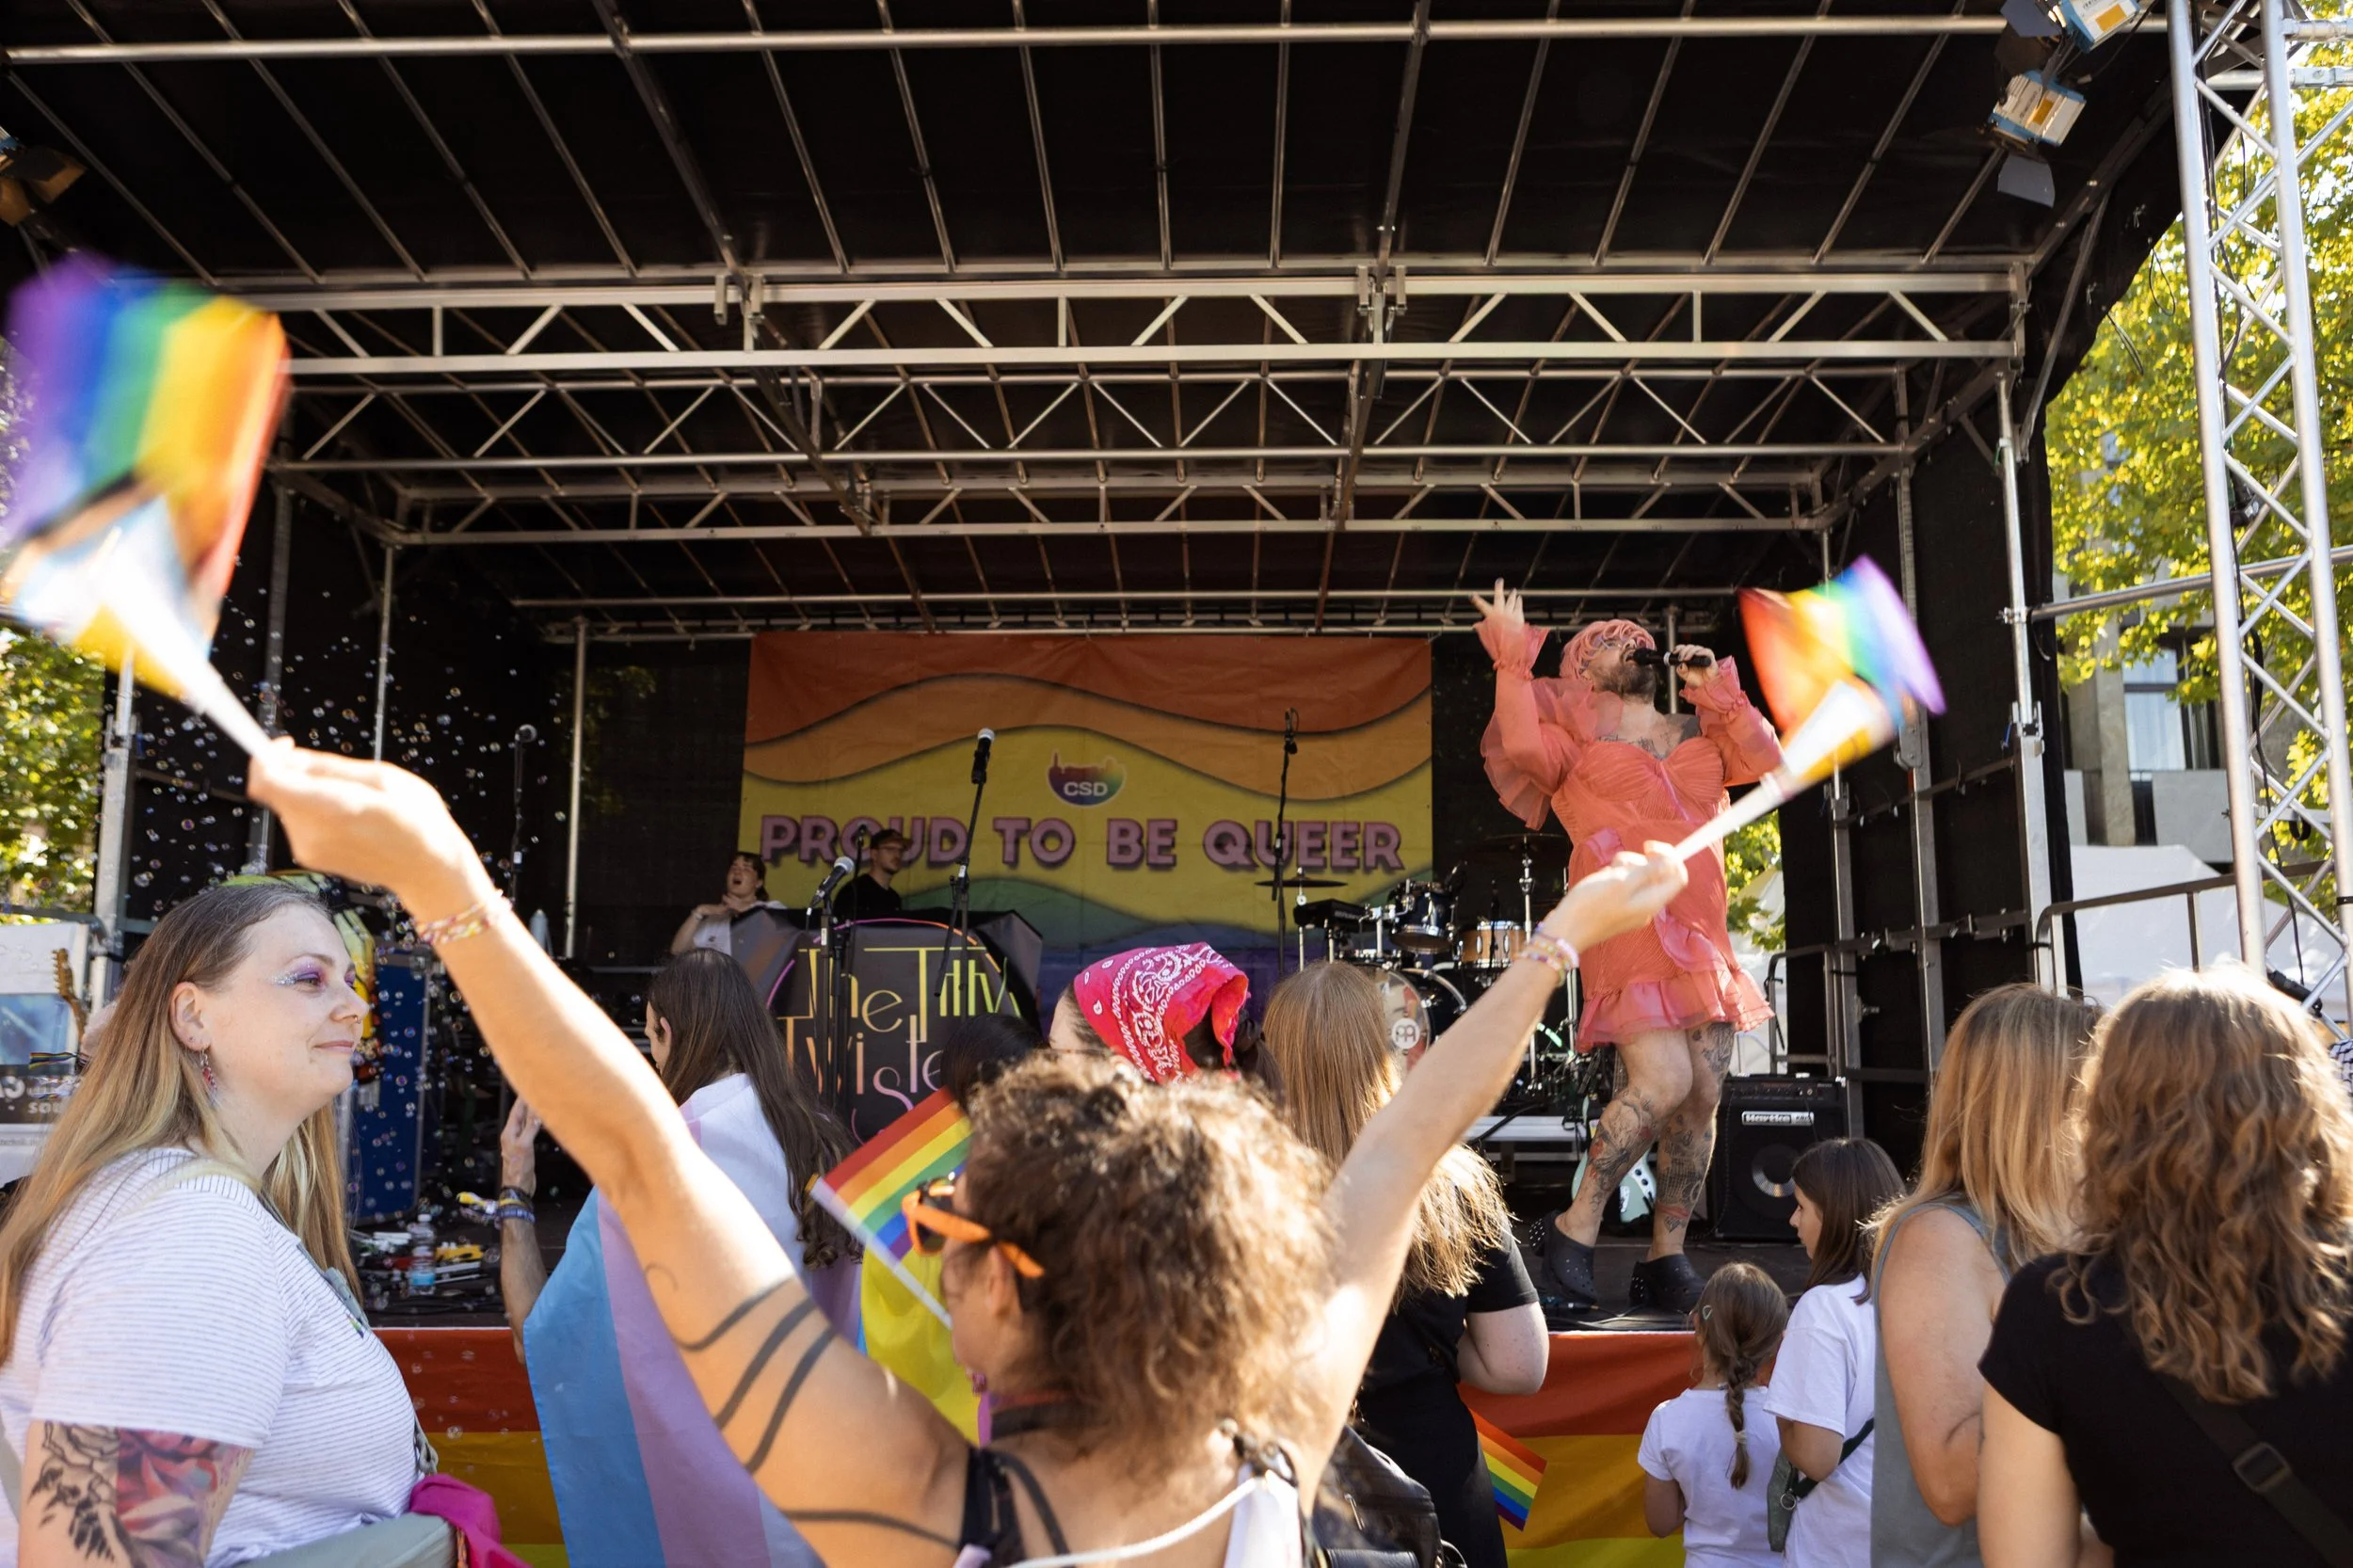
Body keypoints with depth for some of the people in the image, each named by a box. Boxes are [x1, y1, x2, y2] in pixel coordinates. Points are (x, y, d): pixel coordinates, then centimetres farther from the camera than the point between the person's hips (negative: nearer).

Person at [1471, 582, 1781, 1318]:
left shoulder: (1696, 733, 24)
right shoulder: (1577, 733, 9)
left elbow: (1765, 760, 9)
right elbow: (1524, 746, -13)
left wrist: (1720, 690, 8)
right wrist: (1513, 656, -8)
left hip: (1700, 933, 6)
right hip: (1625, 927, -6)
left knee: (1704, 1094, 2)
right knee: (1662, 1080, -21)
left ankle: (1666, 1261, 14)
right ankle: (1574, 1230, -4)